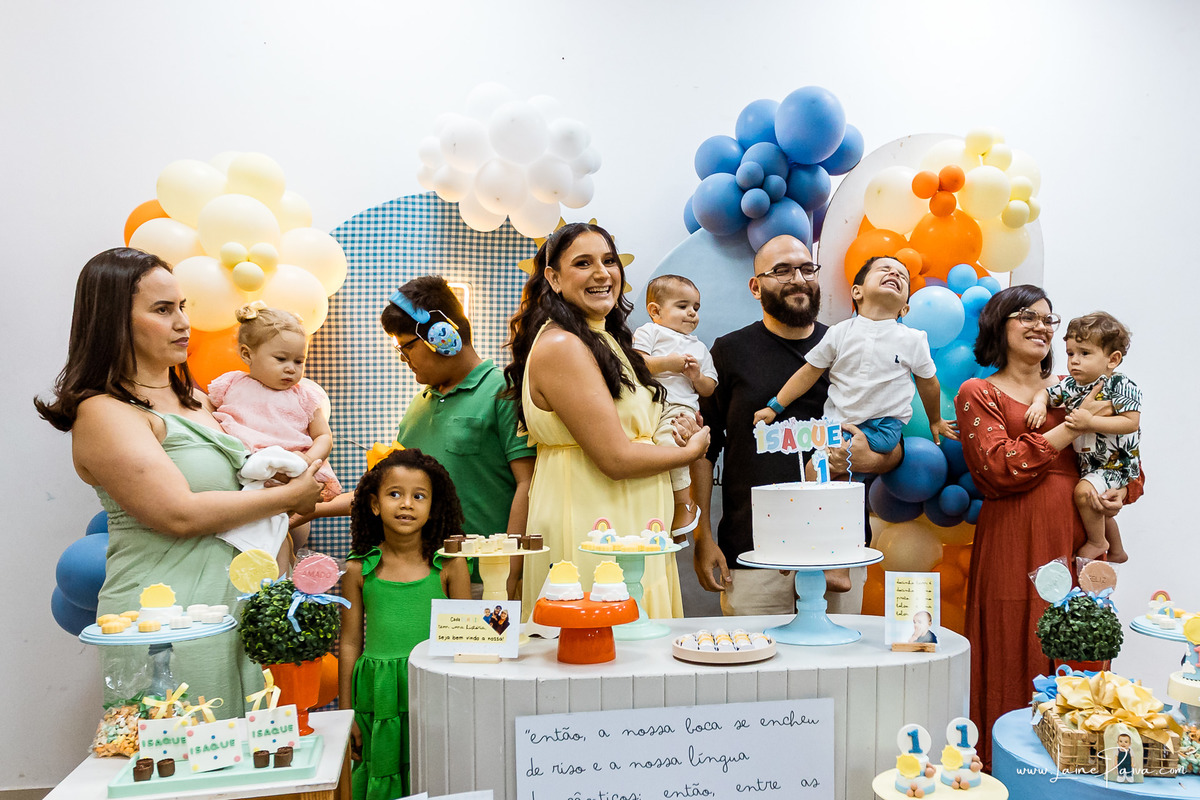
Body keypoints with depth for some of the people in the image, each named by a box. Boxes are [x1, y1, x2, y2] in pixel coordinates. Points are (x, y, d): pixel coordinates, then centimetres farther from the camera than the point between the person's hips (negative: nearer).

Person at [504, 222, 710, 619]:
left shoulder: (603, 342, 15)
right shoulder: (561, 345, -16)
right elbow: (616, 459, -19)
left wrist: (678, 431, 4)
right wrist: (691, 450, -3)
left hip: (627, 524, 10)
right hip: (589, 529, -10)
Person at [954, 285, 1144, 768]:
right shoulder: (978, 394, 6)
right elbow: (1001, 467, -9)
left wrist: (1122, 492, -1)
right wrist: (1073, 427, -7)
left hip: (1079, 539, 4)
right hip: (1014, 542, -4)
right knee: (1018, 659, -4)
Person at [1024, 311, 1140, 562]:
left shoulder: (1121, 386, -20)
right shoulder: (1071, 384, -1)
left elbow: (1131, 422, -27)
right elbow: (1046, 393, 7)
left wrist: (1091, 422, -33)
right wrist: (1039, 403, -17)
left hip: (1117, 462, -8)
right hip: (1087, 462, 8)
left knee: (1084, 491, -26)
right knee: (1098, 507, 23)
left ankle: (1097, 542, -3)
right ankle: (1116, 551, 47)